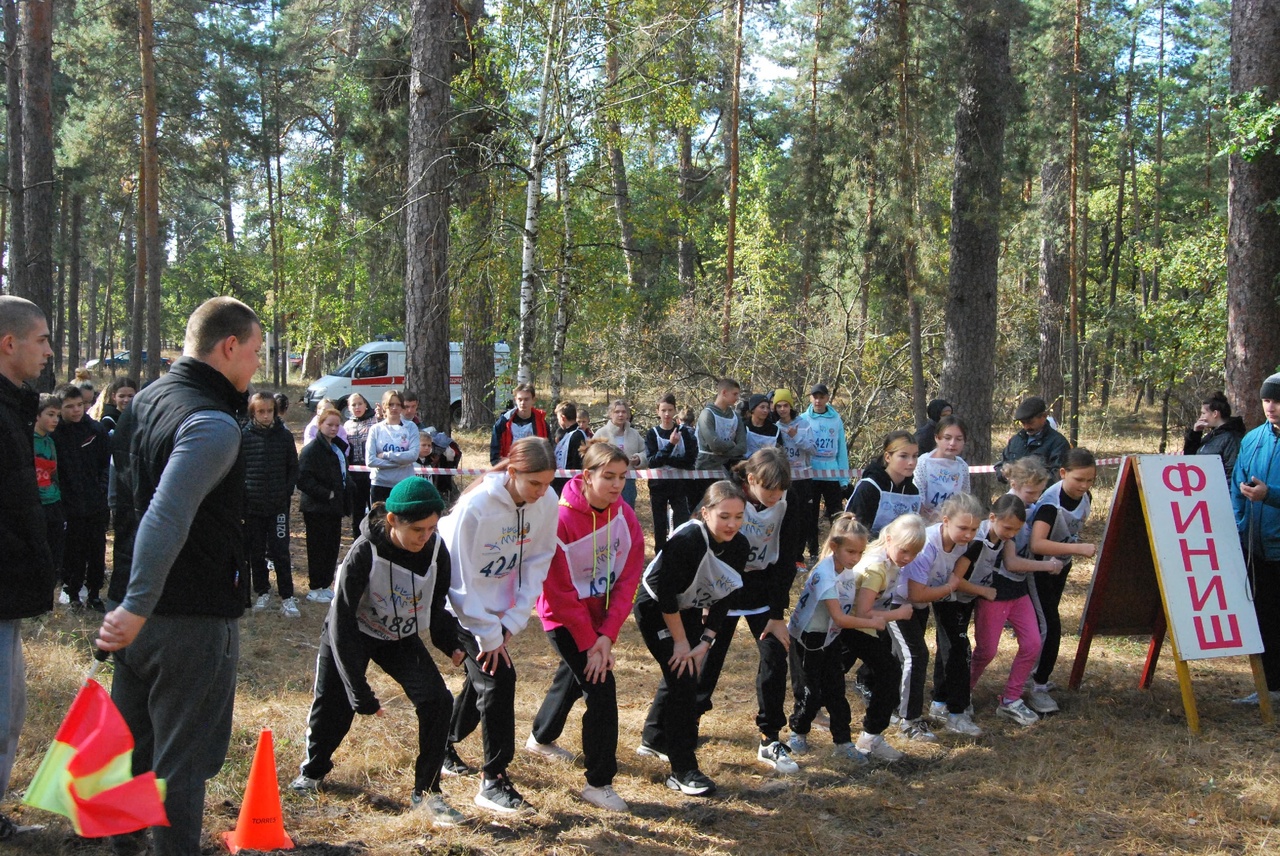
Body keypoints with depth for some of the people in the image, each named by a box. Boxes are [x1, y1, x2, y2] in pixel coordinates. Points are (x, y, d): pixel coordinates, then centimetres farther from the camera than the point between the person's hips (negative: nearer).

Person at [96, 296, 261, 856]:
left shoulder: (146, 400, 9)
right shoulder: (212, 424, -21)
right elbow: (167, 520, -31)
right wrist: (137, 608, -30)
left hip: (137, 616, 9)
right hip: (193, 620, -9)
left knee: (133, 748, 21)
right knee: (182, 764, 1)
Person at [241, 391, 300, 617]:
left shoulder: (284, 435, 0)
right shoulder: (244, 436, -4)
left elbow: (293, 467, 8)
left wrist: (288, 491, 0)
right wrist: (242, 494, -4)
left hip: (279, 504, 0)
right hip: (252, 505, 1)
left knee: (280, 552, -1)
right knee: (256, 552, 10)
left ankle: (287, 597, 3)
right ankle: (263, 592, 24)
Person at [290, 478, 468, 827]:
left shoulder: (435, 550, -20)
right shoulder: (364, 553, -32)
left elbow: (438, 602, 2)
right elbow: (342, 622, -27)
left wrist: (449, 643, -13)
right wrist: (360, 692, -28)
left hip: (401, 639, 3)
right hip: (352, 635, -3)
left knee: (436, 700, -15)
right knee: (332, 706, 3)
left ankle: (426, 792, 0)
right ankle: (313, 770, 36)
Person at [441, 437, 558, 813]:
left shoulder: (547, 502, -15)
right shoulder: (476, 506, -30)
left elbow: (538, 561, -5)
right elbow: (461, 580, -23)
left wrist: (512, 621, -10)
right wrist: (489, 635, -18)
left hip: (499, 604, 6)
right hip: (463, 606, -6)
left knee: (483, 678, 14)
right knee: (496, 677, -13)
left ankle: (443, 744, 39)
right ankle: (493, 781, -2)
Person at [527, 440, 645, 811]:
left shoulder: (625, 516, -9)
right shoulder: (562, 518, -25)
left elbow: (628, 578, -7)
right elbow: (560, 590, -22)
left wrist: (608, 634, -15)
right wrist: (589, 642, -20)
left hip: (599, 615, 7)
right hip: (564, 617, -7)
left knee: (573, 676, 25)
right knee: (601, 688, -14)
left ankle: (541, 739, 53)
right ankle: (599, 783, -3)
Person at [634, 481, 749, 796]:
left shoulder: (739, 546, -13)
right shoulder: (687, 540, -33)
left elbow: (722, 599, -6)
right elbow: (665, 592, -29)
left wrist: (705, 641, -14)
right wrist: (681, 641, -21)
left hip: (690, 610, 7)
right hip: (656, 609, -7)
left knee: (681, 672, 19)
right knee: (682, 676, -14)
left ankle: (653, 740, 44)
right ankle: (682, 771, -9)